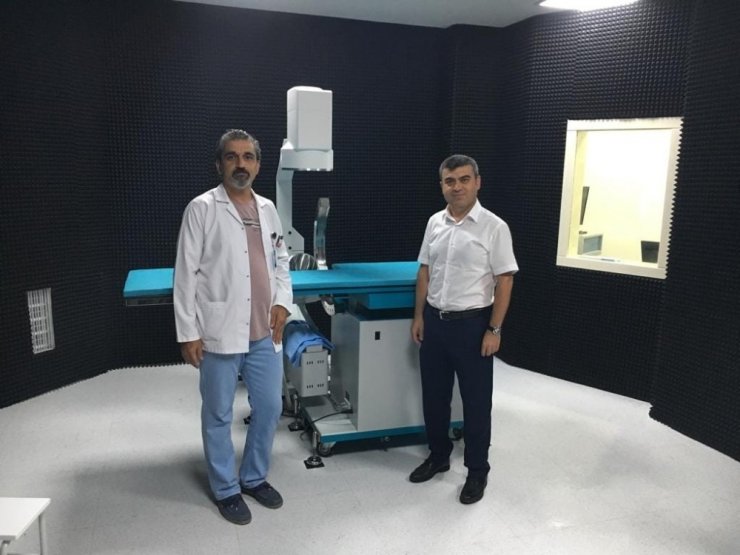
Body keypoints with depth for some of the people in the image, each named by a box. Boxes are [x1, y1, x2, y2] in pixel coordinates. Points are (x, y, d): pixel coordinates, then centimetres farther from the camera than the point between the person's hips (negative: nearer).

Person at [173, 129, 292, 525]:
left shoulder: (268, 209, 9)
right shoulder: (202, 209, -6)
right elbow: (186, 274, -7)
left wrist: (283, 301, 0)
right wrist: (187, 333, -9)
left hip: (264, 334, 5)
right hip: (220, 334, -4)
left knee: (269, 408, 13)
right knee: (218, 415, 10)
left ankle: (254, 477, 35)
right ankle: (226, 489, 29)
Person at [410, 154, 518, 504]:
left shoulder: (494, 227, -10)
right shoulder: (435, 223, 5)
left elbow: (504, 281, -10)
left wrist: (494, 330, -13)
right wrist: (419, 316, 8)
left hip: (472, 323, -5)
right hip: (435, 321, 5)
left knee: (476, 400, 7)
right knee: (434, 395, 16)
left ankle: (477, 470, 24)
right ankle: (438, 456, 35)